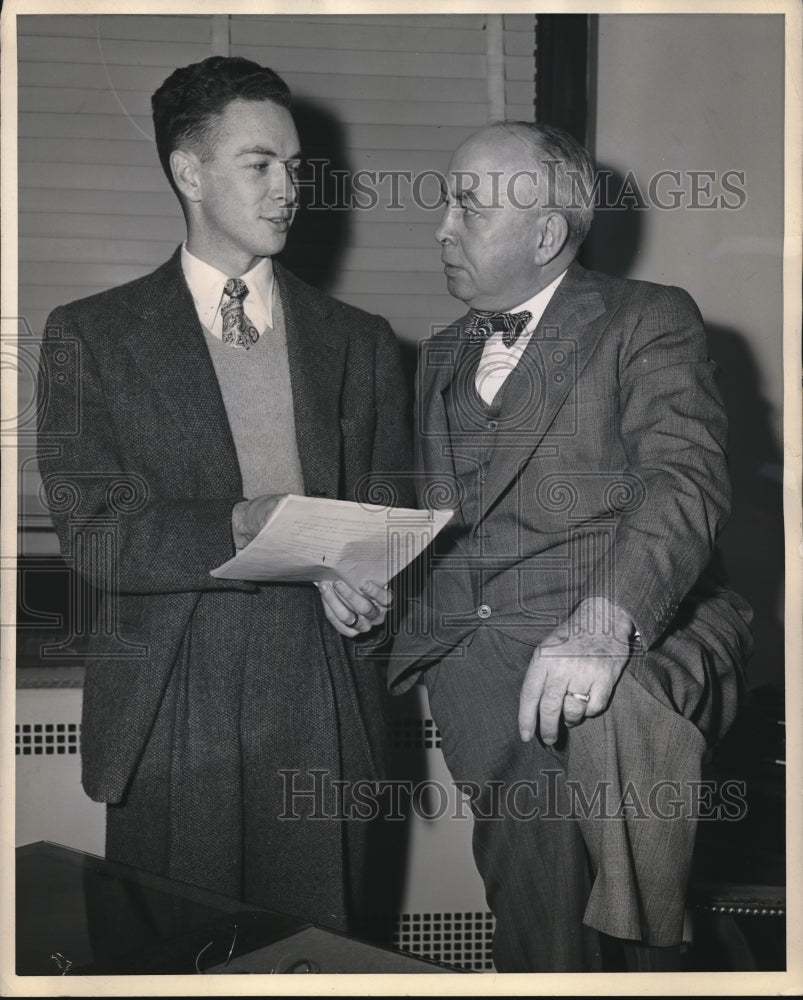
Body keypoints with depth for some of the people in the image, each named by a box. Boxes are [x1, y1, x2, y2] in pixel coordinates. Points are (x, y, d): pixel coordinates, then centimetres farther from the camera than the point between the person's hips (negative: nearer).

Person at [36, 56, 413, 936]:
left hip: (322, 707, 2)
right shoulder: (90, 335, 3)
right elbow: (90, 533, -5)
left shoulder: (358, 341, 12)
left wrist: (359, 572, -10)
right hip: (171, 709, -1)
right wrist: (238, 529, -20)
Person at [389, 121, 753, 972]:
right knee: (533, 809, -26)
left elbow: (685, 481, -11)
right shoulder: (441, 357, 25)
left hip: (634, 645, -3)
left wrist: (605, 619, -28)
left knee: (609, 715, -36)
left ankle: (635, 950, -15)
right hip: (470, 652, 4)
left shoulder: (649, 320, 6)